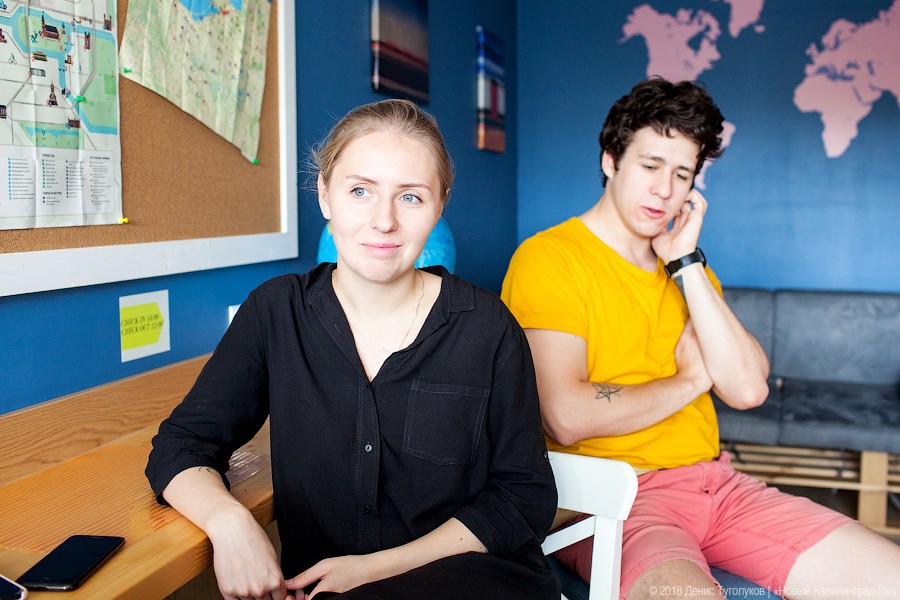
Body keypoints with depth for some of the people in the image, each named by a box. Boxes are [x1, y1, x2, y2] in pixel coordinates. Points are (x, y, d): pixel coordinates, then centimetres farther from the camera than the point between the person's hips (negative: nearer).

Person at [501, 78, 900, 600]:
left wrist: (687, 263, -2)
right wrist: (691, 379, -3)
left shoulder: (690, 271, 17)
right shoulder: (548, 257, -6)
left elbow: (748, 388, 2)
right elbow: (567, 417, -20)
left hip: (713, 480, 7)